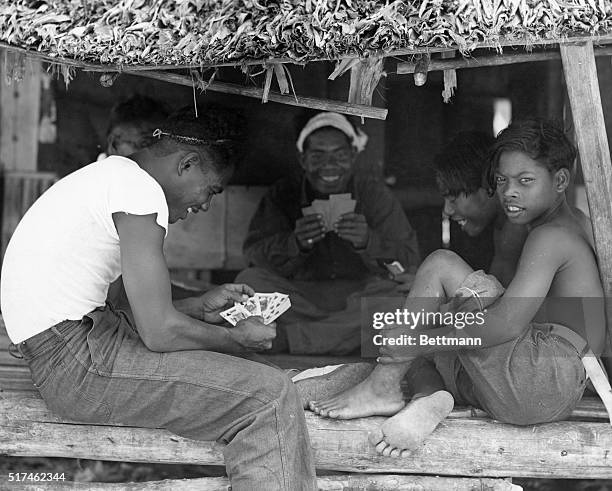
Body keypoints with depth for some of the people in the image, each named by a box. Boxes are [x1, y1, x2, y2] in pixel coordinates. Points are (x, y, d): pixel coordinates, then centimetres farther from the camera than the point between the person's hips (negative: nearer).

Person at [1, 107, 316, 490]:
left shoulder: (110, 173, 19)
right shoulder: (139, 187, -14)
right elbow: (160, 333, -18)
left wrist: (201, 308, 18)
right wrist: (236, 339, -2)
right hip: (74, 363, -11)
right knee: (269, 396, -18)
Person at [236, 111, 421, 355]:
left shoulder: (375, 194, -1)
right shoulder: (283, 194, 0)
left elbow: (409, 260, -9)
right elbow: (254, 252, -10)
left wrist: (368, 241, -30)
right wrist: (295, 243, -31)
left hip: (360, 295, 0)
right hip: (298, 295, 1)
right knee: (248, 280, -25)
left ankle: (286, 337, -30)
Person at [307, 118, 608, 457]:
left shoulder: (550, 237, -9)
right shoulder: (569, 231, 23)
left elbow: (508, 324, -21)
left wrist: (420, 342, -16)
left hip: (547, 380, -11)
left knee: (441, 265, -10)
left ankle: (382, 387, -11)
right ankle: (431, 398, -16)